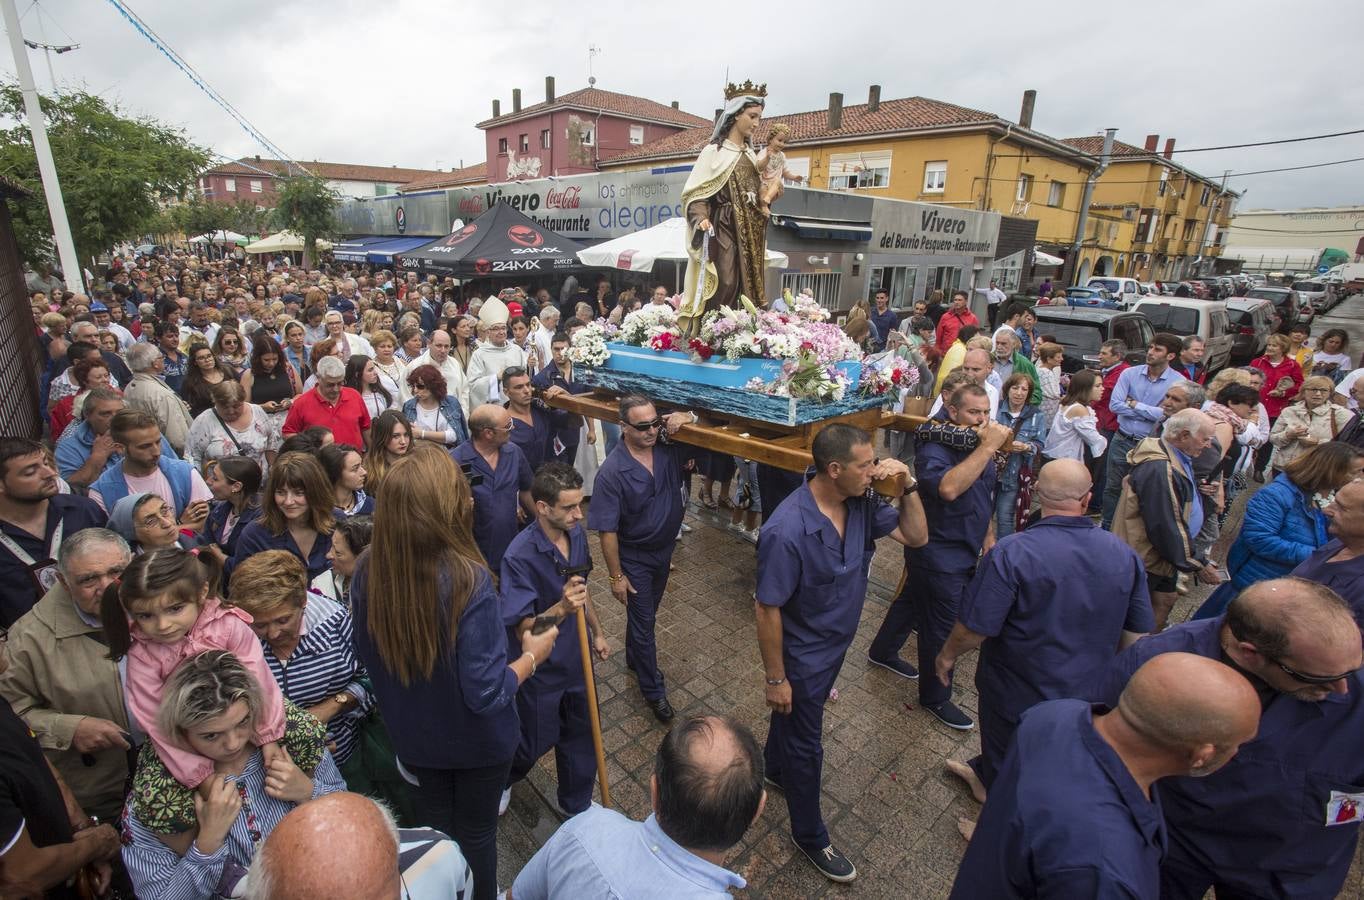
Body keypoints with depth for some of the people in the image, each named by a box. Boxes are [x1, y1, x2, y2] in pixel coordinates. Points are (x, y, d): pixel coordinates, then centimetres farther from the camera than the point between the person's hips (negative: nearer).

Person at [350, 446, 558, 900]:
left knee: (434, 826, 32)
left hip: (413, 736, 4)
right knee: (476, 832, 25)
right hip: (475, 742, -4)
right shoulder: (467, 581, -37)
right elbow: (486, 692, -29)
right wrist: (531, 657, -12)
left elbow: (367, 656, -2)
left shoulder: (367, 570, -20)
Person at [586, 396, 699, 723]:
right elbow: (607, 530, -22)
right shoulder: (612, 471, -27)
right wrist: (616, 576, -16)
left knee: (647, 614, 26)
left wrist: (686, 417, -24)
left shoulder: (667, 448, -14)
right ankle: (653, 690, 29)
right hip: (635, 558, -5)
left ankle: (635, 659, 53)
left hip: (664, 549, 5)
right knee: (643, 622, 9)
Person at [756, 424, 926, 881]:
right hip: (802, 655, -7)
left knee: (797, 715, 32)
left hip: (836, 643, 7)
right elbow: (766, 608, -27)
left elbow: (916, 536, -3)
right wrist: (775, 678, -17)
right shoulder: (787, 531, -36)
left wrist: (908, 485, -20)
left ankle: (776, 770, 60)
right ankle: (810, 834, 39)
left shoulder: (861, 504, -14)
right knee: (805, 744, 14)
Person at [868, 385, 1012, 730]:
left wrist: (988, 539, 19)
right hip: (938, 556, -8)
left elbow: (984, 499, 18)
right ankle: (936, 697, 25)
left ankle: (883, 651, 46)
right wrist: (988, 448, -38)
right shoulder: (934, 449, -24)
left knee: (912, 601, 25)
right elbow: (949, 488, -45)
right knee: (942, 629, 4)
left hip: (964, 552, 8)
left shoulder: (979, 446, 4)